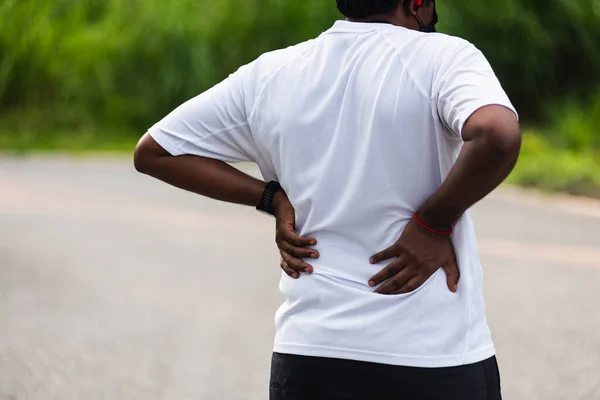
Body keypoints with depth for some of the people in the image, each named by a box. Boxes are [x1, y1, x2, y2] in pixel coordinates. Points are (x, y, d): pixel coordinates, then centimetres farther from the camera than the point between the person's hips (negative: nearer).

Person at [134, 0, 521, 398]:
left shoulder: (268, 74, 6)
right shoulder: (444, 57, -7)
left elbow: (154, 151, 14)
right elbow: (499, 134, -28)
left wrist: (272, 198, 8)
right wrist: (434, 224, -13)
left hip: (309, 352, 4)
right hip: (438, 356, -3)